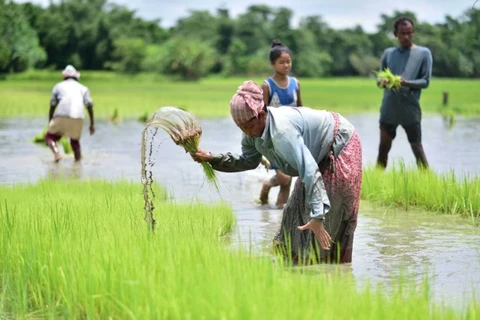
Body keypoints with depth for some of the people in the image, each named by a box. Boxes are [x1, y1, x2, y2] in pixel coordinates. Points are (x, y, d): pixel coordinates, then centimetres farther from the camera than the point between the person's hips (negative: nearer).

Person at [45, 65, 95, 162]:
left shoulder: (58, 86, 22)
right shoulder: (83, 88, 25)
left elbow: (52, 106, 19)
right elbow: (90, 106, 15)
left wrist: (50, 123, 23)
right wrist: (92, 124, 16)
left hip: (62, 116, -2)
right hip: (78, 118, 2)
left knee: (50, 136, 10)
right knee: (75, 140, 21)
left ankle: (56, 152, -17)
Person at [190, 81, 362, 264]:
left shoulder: (281, 130, -40)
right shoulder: (253, 129, -12)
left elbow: (309, 170, -45)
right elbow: (249, 160, 5)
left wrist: (317, 217, -49)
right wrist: (212, 159, -7)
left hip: (341, 147, -9)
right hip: (321, 155, 9)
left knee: (329, 220, -5)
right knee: (296, 212, 13)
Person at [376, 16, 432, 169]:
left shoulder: (423, 53, 2)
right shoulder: (388, 53, 12)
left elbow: (425, 81, -3)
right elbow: (381, 78, 13)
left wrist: (407, 83, -21)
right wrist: (382, 81, -12)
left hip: (411, 110, -3)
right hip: (388, 110, 3)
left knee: (417, 148, -1)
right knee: (383, 148, 8)